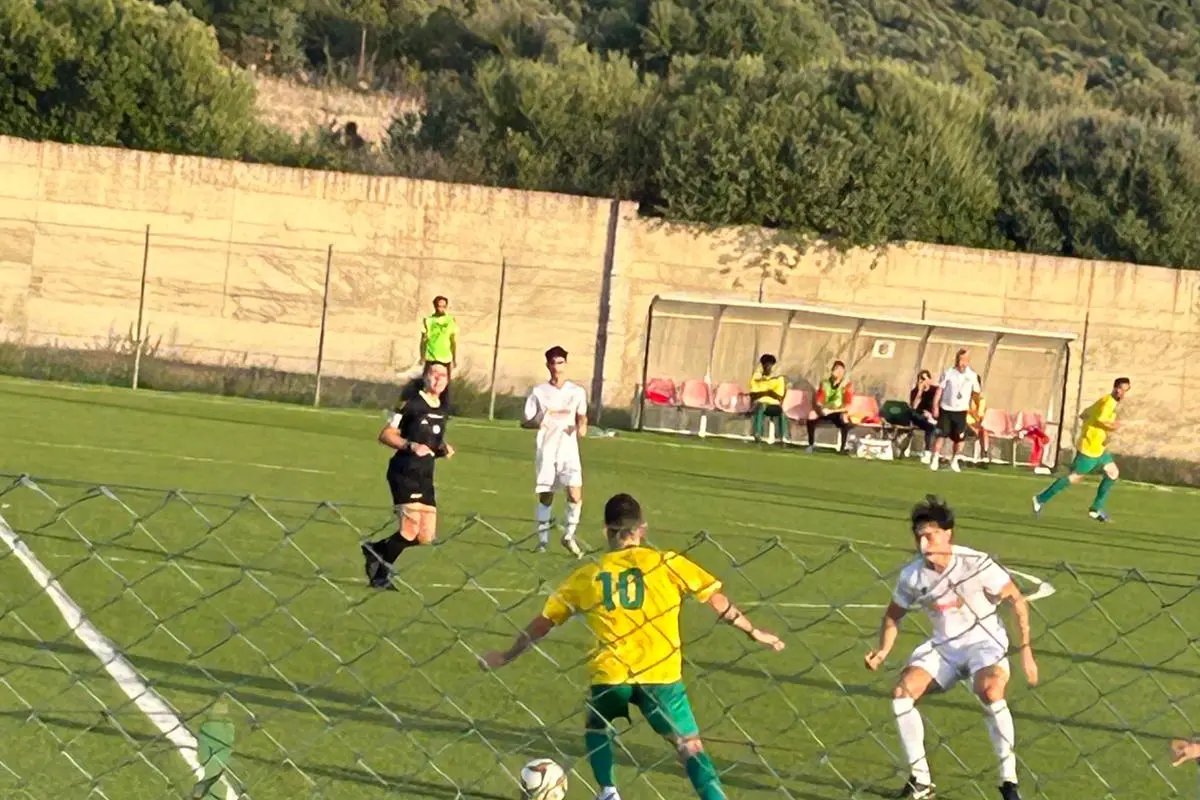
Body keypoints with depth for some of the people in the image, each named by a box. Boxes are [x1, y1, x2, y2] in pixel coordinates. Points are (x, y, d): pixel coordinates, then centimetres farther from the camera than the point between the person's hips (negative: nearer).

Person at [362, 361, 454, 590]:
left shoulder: (441, 410, 15)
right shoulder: (411, 402, -6)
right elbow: (386, 435, -7)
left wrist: (443, 450, 6)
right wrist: (411, 446, -20)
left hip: (425, 477, 8)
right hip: (404, 474, -7)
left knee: (426, 537, 3)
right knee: (411, 527, -17)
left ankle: (376, 550, 23)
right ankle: (381, 573, 0)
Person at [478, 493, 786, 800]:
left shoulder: (587, 576, 10)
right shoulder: (667, 564, 5)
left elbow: (543, 622, 18)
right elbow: (716, 599, 6)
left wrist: (507, 656, 30)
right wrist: (753, 631, 20)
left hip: (610, 674, 1)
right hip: (661, 674, -1)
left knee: (596, 728, 29)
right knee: (690, 746, 8)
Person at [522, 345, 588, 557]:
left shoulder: (577, 391, 3)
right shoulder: (538, 392, 1)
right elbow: (524, 421, 3)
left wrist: (581, 427, -3)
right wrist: (537, 422, -18)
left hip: (569, 450, 0)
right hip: (546, 450, 0)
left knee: (575, 493, -14)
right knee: (545, 497, 5)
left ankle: (569, 535, 4)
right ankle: (542, 539, 19)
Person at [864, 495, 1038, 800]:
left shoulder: (976, 565, -20)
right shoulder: (912, 575, -8)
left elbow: (1017, 600, -11)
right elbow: (893, 615, 9)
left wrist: (1026, 649, -15)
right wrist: (883, 652, -9)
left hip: (984, 642, -5)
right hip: (943, 646, 5)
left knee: (990, 691, -35)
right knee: (902, 691, -16)